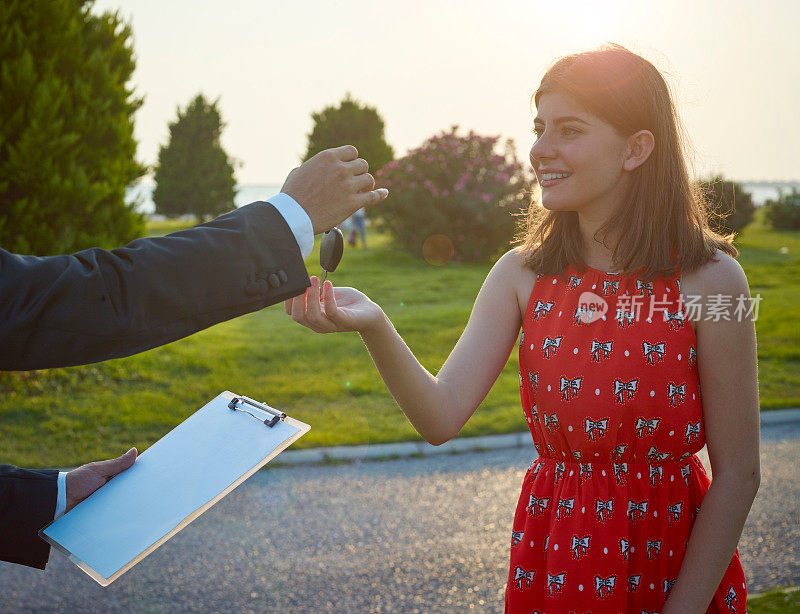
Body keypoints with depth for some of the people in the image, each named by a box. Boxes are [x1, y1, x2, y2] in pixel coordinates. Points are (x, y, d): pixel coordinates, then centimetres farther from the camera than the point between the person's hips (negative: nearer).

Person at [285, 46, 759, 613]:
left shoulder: (710, 280, -14)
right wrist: (375, 327, -31)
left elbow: (738, 475, -10)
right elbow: (442, 417, -14)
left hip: (680, 565, -3)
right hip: (552, 561, 3)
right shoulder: (522, 275, -5)